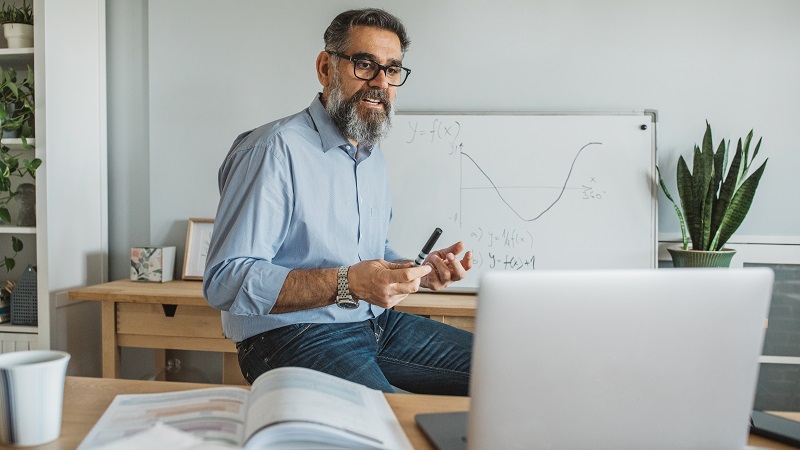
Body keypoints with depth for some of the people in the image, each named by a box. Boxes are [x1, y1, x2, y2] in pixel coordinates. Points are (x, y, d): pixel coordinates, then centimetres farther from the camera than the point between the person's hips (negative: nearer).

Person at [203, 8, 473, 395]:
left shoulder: (373, 156, 16)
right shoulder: (277, 149, -14)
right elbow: (224, 280, -21)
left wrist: (419, 270, 2)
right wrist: (347, 283, -30)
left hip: (375, 323, 8)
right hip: (292, 336, -8)